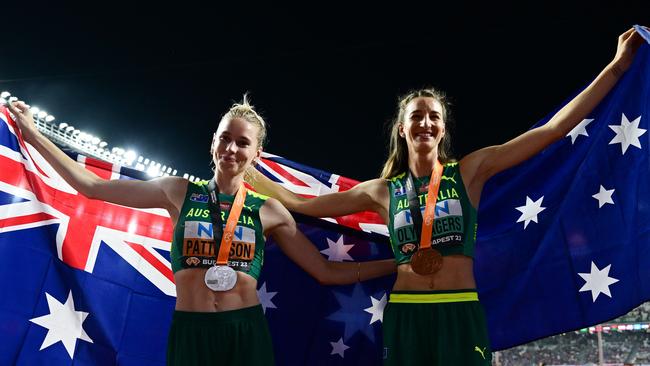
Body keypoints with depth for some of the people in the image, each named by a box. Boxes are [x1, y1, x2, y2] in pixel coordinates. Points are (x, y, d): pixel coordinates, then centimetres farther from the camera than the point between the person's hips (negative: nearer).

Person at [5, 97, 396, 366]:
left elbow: (328, 272, 6)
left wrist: (401, 262, 3)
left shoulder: (269, 210, 3)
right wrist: (34, 135, 9)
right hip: (190, 333, 0)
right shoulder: (181, 192, 3)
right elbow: (93, 186, 8)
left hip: (246, 332, 1)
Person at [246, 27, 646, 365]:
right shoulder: (382, 190, 6)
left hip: (462, 314, -1)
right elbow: (300, 202, 12)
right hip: (405, 315, 2)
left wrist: (617, 66, -4)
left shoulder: (470, 170, 0)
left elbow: (554, 128, -3)